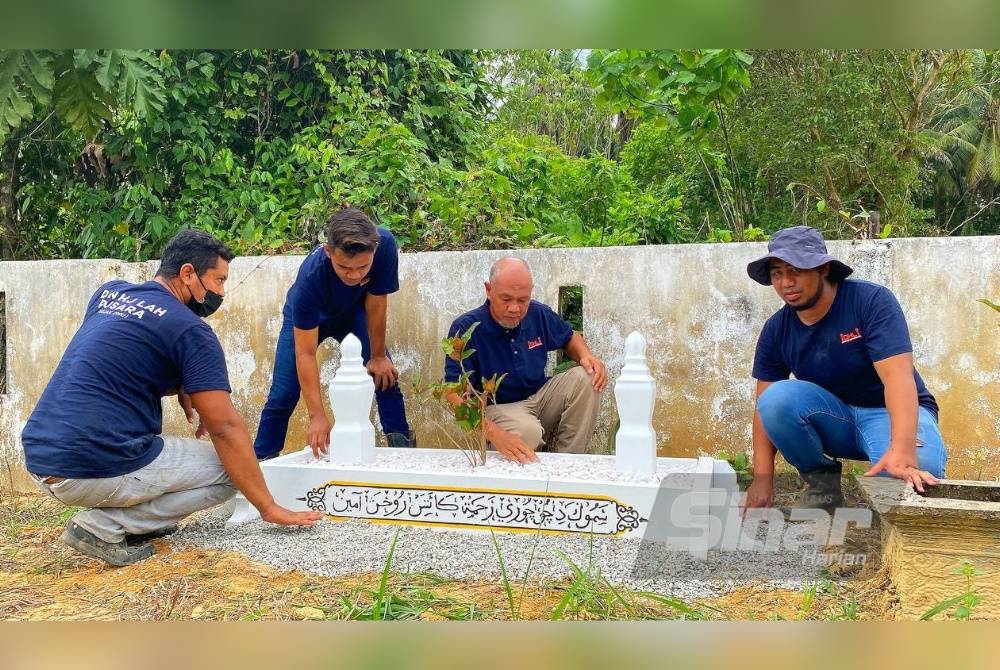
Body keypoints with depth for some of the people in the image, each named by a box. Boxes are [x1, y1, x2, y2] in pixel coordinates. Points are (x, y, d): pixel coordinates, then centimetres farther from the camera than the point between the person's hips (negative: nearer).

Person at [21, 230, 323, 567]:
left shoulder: (109, 292, 13)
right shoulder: (190, 330, -8)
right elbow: (226, 428, -10)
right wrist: (269, 507, -4)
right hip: (93, 471, -8)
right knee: (228, 471, 6)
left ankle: (129, 515, 16)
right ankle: (104, 525, -3)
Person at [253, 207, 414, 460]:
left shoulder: (384, 245, -39)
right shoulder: (311, 275, -43)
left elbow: (375, 304, -23)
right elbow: (305, 353, -39)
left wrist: (378, 356, -14)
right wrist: (318, 417, -44)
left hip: (353, 312, 2)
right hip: (307, 319, -2)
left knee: (386, 375, -11)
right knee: (283, 395, -7)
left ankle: (403, 447, 1)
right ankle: (262, 459, 10)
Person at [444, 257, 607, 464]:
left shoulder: (540, 314, -2)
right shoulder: (465, 328, -19)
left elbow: (570, 338, 19)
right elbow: (456, 393, -26)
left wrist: (586, 356, -7)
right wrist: (493, 432, -42)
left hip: (540, 398, 6)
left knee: (586, 378, -17)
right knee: (528, 432, -38)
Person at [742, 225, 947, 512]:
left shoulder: (871, 300, -19)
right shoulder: (776, 330, -7)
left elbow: (898, 376, -31)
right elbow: (765, 407, -6)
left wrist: (902, 453, -45)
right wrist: (763, 477, -17)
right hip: (833, 417, 4)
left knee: (919, 472, -37)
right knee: (777, 397, -28)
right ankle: (821, 481, -5)